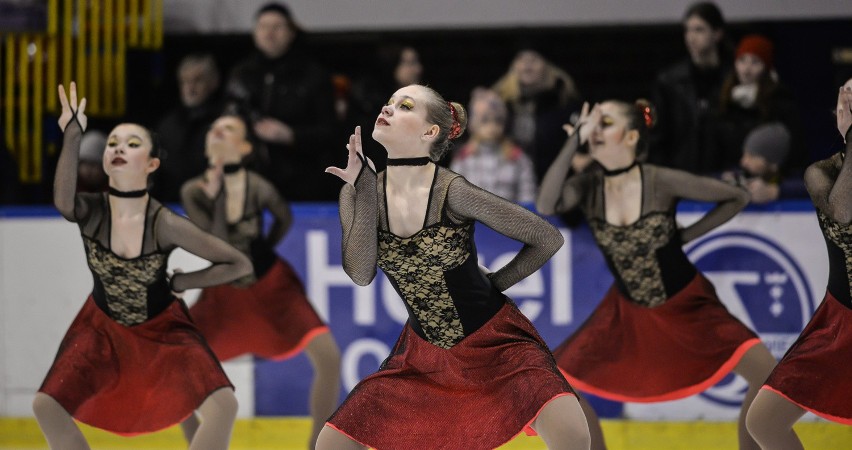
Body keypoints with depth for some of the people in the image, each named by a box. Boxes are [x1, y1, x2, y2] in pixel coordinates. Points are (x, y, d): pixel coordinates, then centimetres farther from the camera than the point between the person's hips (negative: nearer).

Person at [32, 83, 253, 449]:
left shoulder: (165, 225, -25)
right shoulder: (91, 212, -22)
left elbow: (239, 265, -18)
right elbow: (62, 202, -49)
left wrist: (179, 282, -15)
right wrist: (72, 137, -59)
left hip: (162, 328, -2)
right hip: (103, 328, 2)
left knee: (223, 405, -22)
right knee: (46, 406, -13)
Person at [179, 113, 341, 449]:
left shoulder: (258, 188, -16)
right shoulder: (194, 192, -13)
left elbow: (284, 219, 6)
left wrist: (261, 252, 1)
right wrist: (215, 196, -29)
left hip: (272, 286, -2)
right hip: (224, 292, 2)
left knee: (328, 357, -19)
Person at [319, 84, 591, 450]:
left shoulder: (453, 192, -21)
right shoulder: (359, 193, -7)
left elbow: (548, 238, -14)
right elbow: (360, 274, -21)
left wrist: (494, 283, -4)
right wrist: (364, 194, -26)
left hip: (495, 340, -5)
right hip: (422, 352, 5)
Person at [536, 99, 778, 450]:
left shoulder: (662, 182, -19)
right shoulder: (588, 187, -11)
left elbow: (736, 198, -8)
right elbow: (545, 206, -33)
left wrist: (686, 235, -10)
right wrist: (575, 141, -33)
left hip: (689, 304, -3)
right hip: (628, 313, 3)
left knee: (767, 373, -19)